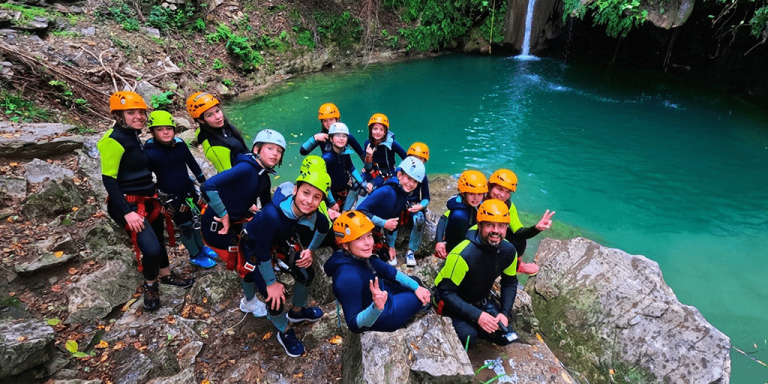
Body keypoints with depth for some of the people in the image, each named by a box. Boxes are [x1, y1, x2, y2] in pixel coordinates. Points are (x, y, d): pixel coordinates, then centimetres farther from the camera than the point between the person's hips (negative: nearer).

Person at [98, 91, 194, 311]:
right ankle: (150, 285, 9)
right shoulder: (113, 140, -16)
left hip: (145, 201, 9)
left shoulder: (133, 136, 10)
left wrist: (153, 193, 20)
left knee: (157, 238, 21)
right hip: (128, 205, -9)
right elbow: (109, 179, -19)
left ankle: (166, 275, 41)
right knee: (151, 249, -19)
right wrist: (127, 212, -25)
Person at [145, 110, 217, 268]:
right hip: (171, 197, -4)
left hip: (189, 191, 5)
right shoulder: (150, 153, -19)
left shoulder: (180, 144, -7)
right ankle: (195, 256, 27)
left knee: (197, 220, 18)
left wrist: (204, 183, 12)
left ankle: (201, 247, 42)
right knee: (185, 226, 7)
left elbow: (192, 163, 7)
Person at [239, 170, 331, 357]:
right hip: (255, 247, -5)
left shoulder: (308, 210, -26)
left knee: (307, 274, 7)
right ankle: (285, 333, 23)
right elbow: (263, 251, -31)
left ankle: (297, 311, 39)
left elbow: (324, 227, -2)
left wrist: (310, 250, -6)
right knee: (276, 297, -10)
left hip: (281, 242, 5)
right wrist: (272, 283, -19)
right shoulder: (271, 215, -43)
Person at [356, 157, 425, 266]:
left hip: (377, 232, 8)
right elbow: (361, 210, -30)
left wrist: (391, 245, 12)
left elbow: (394, 222, 10)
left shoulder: (404, 198, 0)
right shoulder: (385, 191, -26)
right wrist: (384, 223, -28)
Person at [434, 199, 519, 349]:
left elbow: (510, 283, 4)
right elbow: (446, 292, -28)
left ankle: (470, 327, 17)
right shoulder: (463, 255, -33)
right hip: (453, 302, -6)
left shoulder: (508, 251, -13)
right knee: (468, 337, -27)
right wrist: (477, 315, -32)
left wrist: (505, 313, -9)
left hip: (481, 301, 6)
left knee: (505, 336, -2)